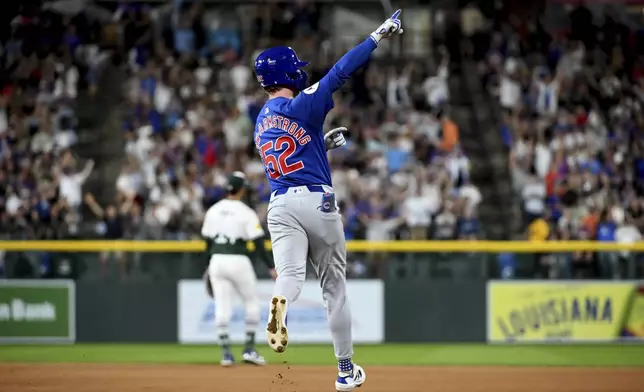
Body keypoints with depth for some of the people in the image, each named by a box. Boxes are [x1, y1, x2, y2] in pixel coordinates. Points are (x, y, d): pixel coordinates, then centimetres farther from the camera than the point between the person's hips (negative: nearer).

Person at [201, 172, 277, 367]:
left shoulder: (213, 210, 6)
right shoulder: (246, 213, -8)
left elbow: (207, 241, 11)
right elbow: (258, 244, -12)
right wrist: (271, 267, -8)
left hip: (217, 261, 4)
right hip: (238, 261, -4)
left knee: (222, 307, 4)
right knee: (252, 303, 12)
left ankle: (226, 352, 1)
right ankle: (249, 349, 8)